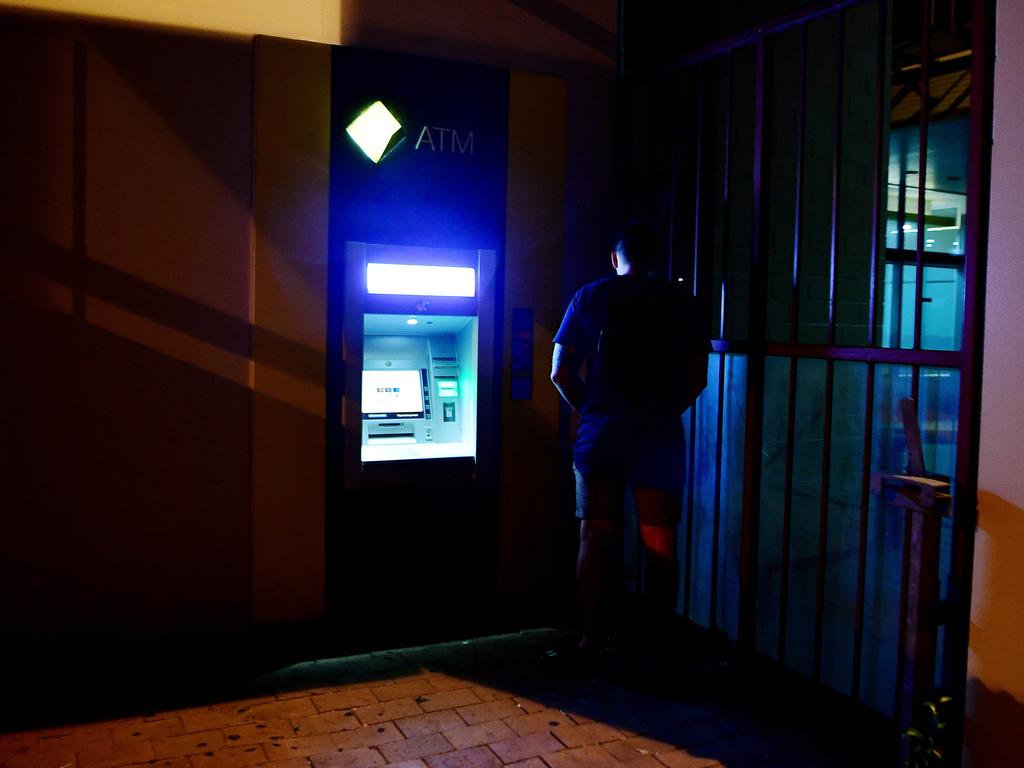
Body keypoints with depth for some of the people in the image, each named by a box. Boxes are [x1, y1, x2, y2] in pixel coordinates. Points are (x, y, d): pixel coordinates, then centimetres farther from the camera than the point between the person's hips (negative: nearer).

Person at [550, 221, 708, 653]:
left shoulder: (590, 297, 4)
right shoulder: (679, 301, 4)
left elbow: (560, 373, 2)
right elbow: (697, 379, 4)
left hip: (600, 434, 0)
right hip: (660, 435, 0)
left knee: (595, 538, 8)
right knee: (660, 543, 8)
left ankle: (592, 635, 12)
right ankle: (661, 637, 15)